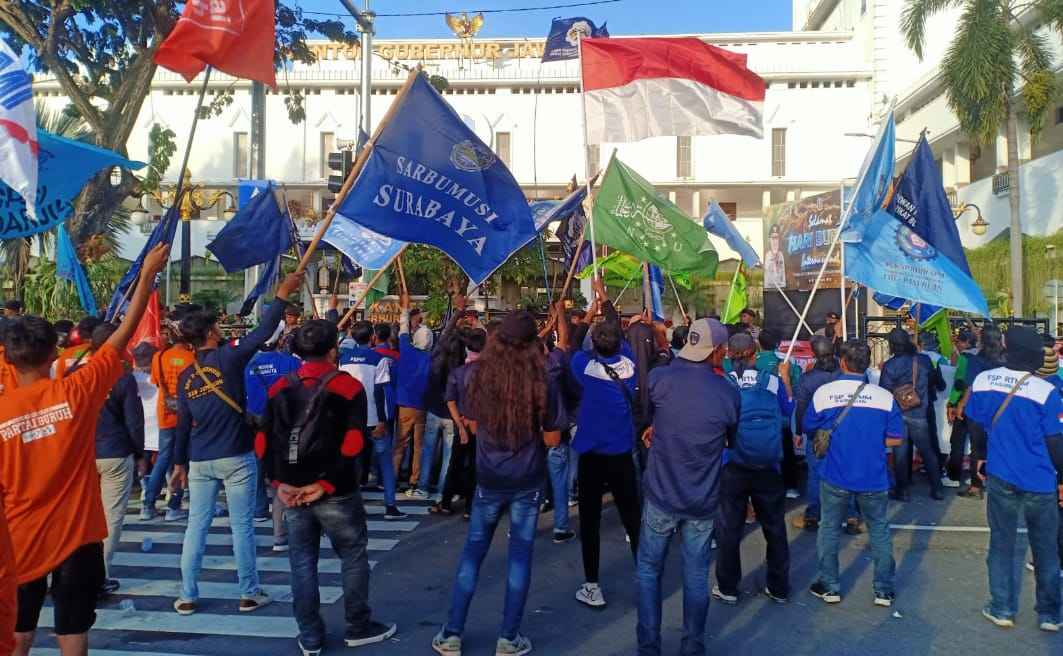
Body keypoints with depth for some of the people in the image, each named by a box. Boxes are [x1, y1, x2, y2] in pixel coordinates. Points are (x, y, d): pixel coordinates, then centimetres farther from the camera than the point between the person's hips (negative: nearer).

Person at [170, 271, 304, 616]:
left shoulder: (185, 376, 6)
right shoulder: (227, 358, -10)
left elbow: (183, 423, 10)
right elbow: (262, 332, -13)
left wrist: (180, 461, 19)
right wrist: (283, 295, -7)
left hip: (200, 461, 5)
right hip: (236, 458, -4)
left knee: (196, 526, 11)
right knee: (242, 526, 5)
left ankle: (187, 596, 18)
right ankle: (249, 594, 14)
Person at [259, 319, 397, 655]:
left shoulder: (280, 388, 6)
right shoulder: (349, 387, -8)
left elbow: (262, 442, 0)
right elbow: (352, 445, -17)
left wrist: (280, 482, -3)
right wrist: (326, 484, -14)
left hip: (291, 492, 4)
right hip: (337, 492, -4)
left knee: (302, 562, 13)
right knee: (354, 557, 13)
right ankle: (358, 628, 23)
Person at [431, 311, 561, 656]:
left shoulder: (479, 376, -9)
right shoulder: (541, 384, -15)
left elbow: (474, 425, 6)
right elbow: (552, 439, -5)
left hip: (488, 479, 2)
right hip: (527, 481, -2)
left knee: (473, 551, 14)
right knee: (520, 555, 9)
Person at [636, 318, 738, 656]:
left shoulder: (659, 378, -12)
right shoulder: (729, 392, -8)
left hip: (661, 494, -1)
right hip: (704, 501, 1)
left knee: (648, 569, 15)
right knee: (696, 575, 16)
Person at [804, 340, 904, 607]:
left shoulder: (822, 393, -9)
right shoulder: (884, 396, -9)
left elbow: (809, 430, 3)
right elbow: (895, 439, -3)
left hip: (834, 477, 0)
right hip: (873, 478, 1)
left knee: (829, 529, 15)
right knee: (879, 530, 17)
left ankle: (829, 587, 23)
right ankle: (884, 590, 25)